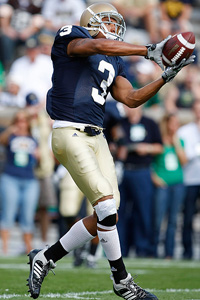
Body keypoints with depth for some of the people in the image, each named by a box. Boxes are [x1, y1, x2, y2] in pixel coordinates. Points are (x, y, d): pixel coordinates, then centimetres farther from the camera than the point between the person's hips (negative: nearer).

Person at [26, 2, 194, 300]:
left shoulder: (112, 62, 20)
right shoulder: (69, 38, -3)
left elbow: (131, 99, 18)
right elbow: (98, 45, -23)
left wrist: (167, 77, 8)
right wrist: (149, 51, -24)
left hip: (96, 138, 8)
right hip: (69, 134, -8)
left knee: (107, 212, 1)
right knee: (106, 205, -13)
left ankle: (45, 258, 15)